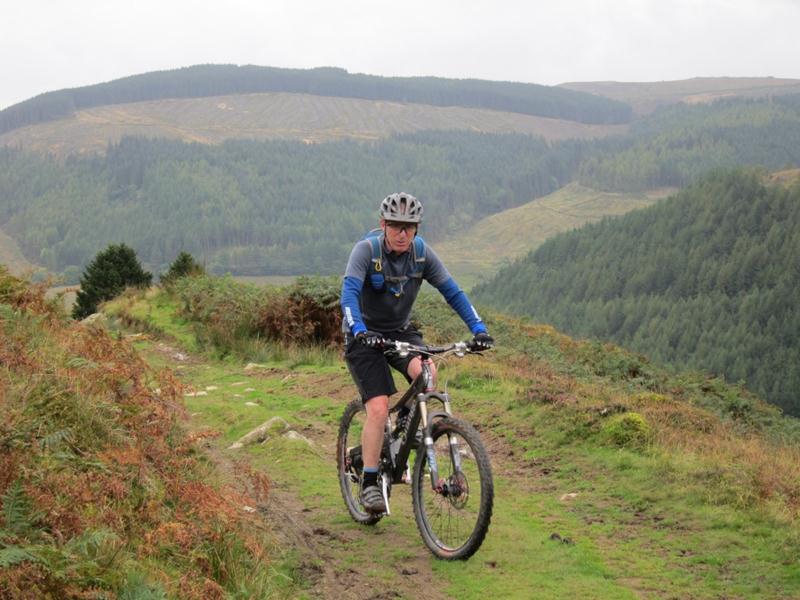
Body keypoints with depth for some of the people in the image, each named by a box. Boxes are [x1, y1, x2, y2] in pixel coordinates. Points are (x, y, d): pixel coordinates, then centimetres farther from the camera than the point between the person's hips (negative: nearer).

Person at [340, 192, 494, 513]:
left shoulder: (422, 253, -8)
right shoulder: (366, 250, -19)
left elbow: (452, 291, -6)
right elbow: (349, 293, -30)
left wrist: (478, 328, -16)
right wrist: (359, 331, -47)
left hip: (401, 332, 4)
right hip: (366, 336, -3)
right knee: (378, 408, -18)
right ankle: (369, 483, -6)